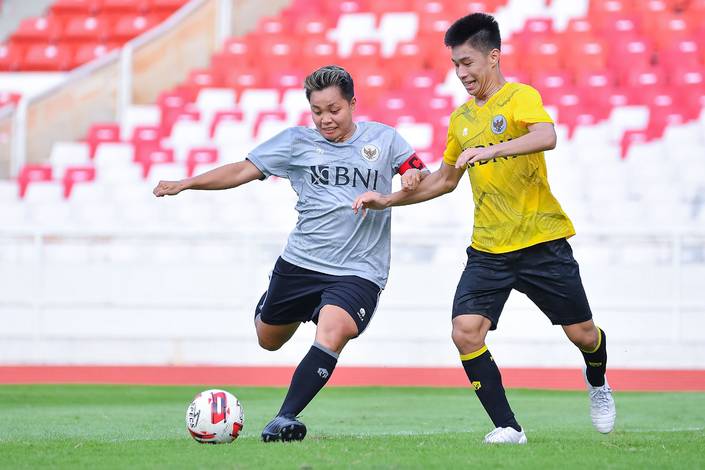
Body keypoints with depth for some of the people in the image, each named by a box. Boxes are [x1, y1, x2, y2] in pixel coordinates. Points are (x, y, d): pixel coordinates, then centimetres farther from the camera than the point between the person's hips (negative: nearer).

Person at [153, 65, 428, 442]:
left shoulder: (383, 139, 3)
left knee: (332, 332, -29)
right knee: (269, 341, 17)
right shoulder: (296, 142, 3)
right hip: (299, 264, 2)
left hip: (359, 272, -2)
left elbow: (419, 175, 9)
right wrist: (184, 184, -7)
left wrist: (414, 179, -16)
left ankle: (285, 418, -25)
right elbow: (244, 170, 1)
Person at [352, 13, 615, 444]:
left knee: (582, 334, 4)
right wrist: (388, 200, 18)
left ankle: (597, 384, 40)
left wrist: (491, 149, -41)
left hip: (542, 242, -5)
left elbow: (546, 136, -30)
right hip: (488, 249, 5)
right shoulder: (461, 118, 12)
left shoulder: (520, 97, -8)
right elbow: (445, 180, 25)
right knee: (465, 332, -16)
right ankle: (508, 428, -8)